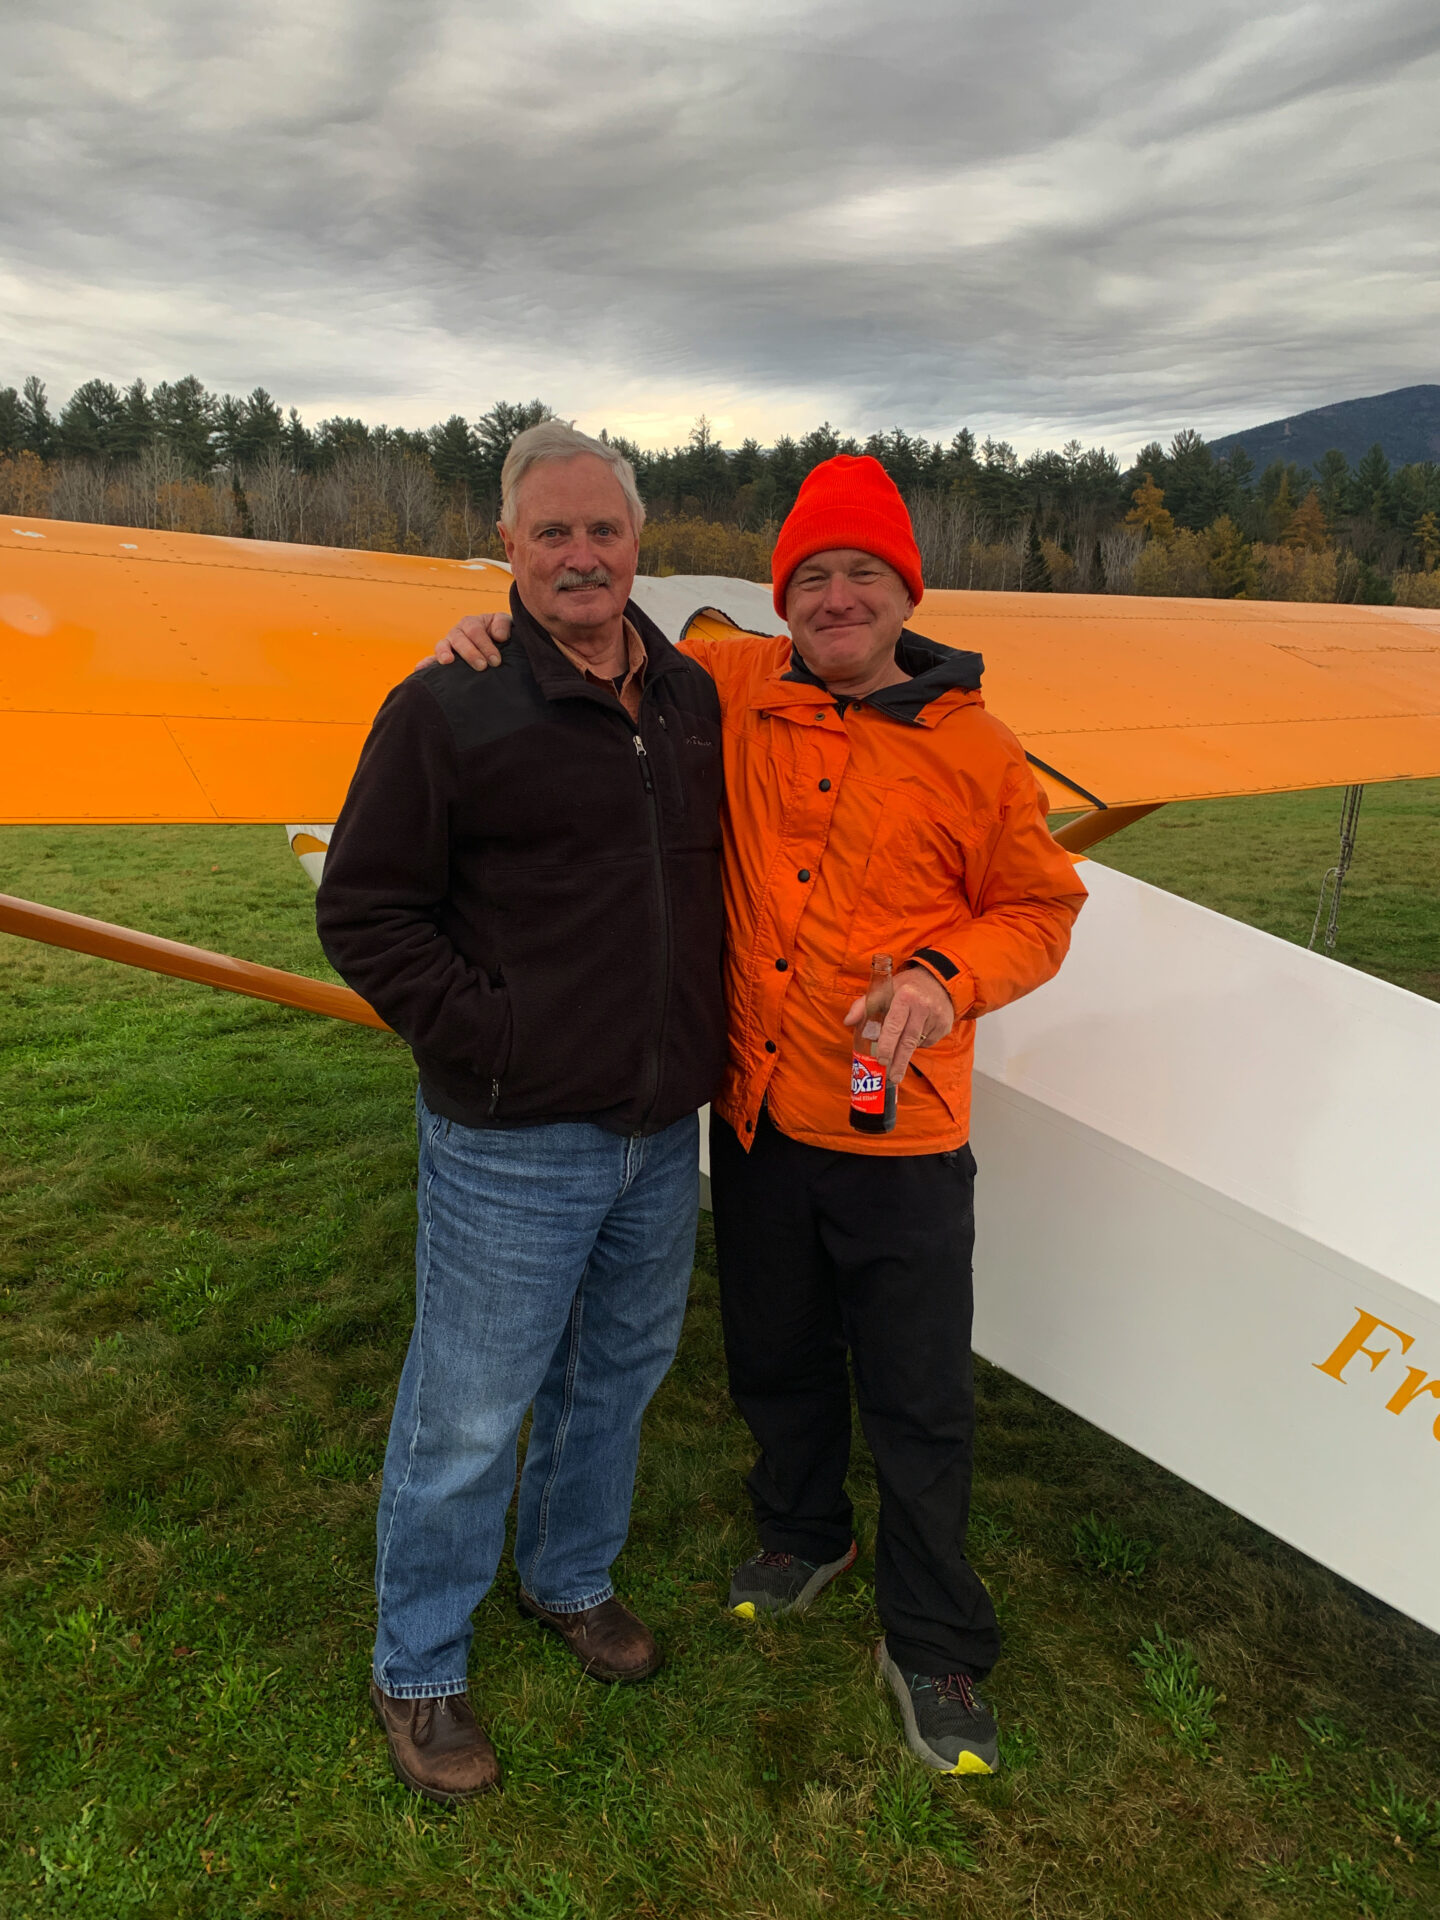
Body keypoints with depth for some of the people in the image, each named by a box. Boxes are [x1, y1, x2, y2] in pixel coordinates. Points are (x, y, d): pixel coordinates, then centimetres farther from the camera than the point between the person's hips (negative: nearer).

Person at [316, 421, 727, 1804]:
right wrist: (487, 1035, -16)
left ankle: (569, 1581, 47)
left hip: (663, 1130, 6)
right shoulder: (449, 706, -11)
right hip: (512, 1143, -6)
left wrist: (704, 1038, 12)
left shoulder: (693, 697, 7)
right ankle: (415, 1673, 30)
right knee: (468, 1415, 7)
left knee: (619, 1373, 22)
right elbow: (362, 911, -9)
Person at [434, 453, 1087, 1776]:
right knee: (776, 1359, 23)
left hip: (901, 1132, -3)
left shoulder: (973, 748, -6)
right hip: (755, 1112, 3)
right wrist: (510, 632, -4)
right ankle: (803, 1535, 52)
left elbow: (1040, 905, 1)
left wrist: (947, 978, -17)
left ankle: (933, 1649, 31)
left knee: (919, 1402, 8)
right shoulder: (729, 692, -1)